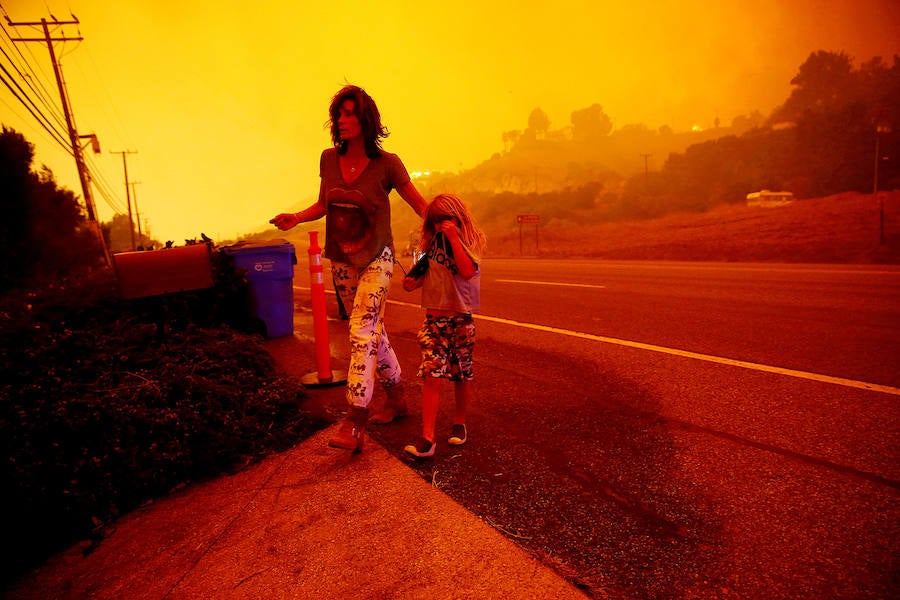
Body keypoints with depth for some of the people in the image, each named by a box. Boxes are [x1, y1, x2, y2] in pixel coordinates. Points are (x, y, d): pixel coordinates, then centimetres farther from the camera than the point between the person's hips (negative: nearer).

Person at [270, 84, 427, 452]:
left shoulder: (386, 164, -11)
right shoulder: (329, 159, 1)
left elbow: (419, 204, -5)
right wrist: (296, 218, -3)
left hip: (376, 258, -5)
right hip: (341, 260, 5)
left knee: (361, 331, -17)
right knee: (372, 330, 14)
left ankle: (354, 424, -15)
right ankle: (396, 396, 32)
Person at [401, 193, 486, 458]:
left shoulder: (470, 241, -2)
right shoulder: (433, 242, 11)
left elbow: (468, 271, -22)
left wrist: (453, 237, -21)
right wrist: (413, 281, 4)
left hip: (460, 320, -2)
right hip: (433, 319, 3)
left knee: (461, 376, 9)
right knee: (431, 376, -8)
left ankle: (459, 423, 31)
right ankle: (427, 438, -9)